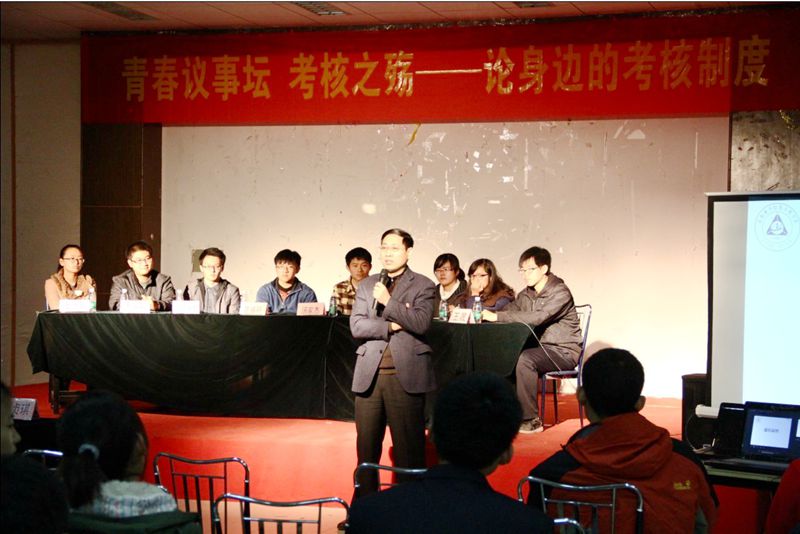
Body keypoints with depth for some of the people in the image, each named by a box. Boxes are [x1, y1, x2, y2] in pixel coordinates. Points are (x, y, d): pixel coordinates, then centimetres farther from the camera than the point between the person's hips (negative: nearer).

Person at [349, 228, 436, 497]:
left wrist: (389, 302, -14)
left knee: (408, 446, -1)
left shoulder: (422, 286, 4)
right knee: (366, 445, 7)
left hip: (406, 374, -3)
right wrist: (391, 326, -9)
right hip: (370, 374, 3)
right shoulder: (366, 285, 14)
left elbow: (421, 323, -11)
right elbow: (356, 326, 2)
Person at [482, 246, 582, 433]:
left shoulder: (560, 293, -16)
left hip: (564, 351, -8)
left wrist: (496, 316, -33)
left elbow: (536, 318, -30)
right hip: (540, 348, 8)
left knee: (524, 359, -32)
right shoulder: (526, 295, 10)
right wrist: (485, 314, -19)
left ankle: (531, 420, -24)